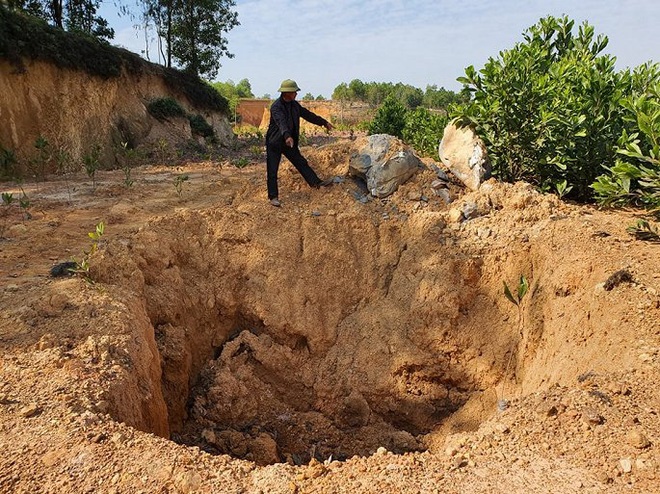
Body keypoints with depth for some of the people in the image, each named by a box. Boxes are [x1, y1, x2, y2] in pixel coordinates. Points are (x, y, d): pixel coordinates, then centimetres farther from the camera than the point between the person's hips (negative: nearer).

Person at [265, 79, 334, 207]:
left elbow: (307, 114, 13)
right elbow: (281, 122, -39)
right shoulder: (276, 107, -22)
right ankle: (273, 197, 6)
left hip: (289, 142, 7)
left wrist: (324, 122, 16)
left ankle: (316, 182, 17)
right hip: (274, 142, -7)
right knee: (272, 171, -1)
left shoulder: (294, 104, 3)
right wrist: (287, 136, -55)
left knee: (301, 162, 10)